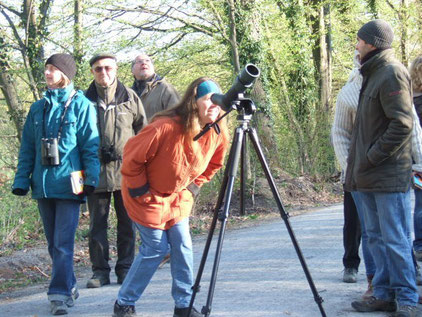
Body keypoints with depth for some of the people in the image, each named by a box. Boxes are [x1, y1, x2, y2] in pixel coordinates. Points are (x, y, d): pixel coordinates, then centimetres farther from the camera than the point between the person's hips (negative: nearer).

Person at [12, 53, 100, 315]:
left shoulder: (81, 105, -1)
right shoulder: (38, 108, 13)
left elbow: (91, 146, -4)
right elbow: (27, 147, 14)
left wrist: (91, 178, -13)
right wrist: (21, 180, 6)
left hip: (68, 184, -5)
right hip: (43, 186, 6)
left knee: (63, 242, -10)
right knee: (54, 243, 11)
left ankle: (60, 293, -9)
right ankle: (69, 287, 22)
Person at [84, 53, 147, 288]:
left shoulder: (129, 97, 5)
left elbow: (142, 129, 11)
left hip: (126, 169, 0)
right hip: (96, 170, 0)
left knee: (127, 222, 5)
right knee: (97, 223, 3)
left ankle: (125, 269, 15)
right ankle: (100, 271, 11)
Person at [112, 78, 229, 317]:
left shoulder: (217, 134, -11)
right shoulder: (165, 127, -31)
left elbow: (214, 163, 11)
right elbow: (132, 157, -21)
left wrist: (194, 185, 3)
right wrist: (139, 188, -14)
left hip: (179, 196, 6)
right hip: (148, 195, -6)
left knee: (183, 247, 1)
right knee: (156, 248, -4)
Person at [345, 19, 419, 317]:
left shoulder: (392, 72, -10)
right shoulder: (373, 74, 18)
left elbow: (402, 123, -19)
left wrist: (372, 157, -16)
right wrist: (359, 164, 14)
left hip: (389, 176, -9)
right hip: (369, 177, 9)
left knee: (395, 240, -5)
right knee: (377, 237, 11)